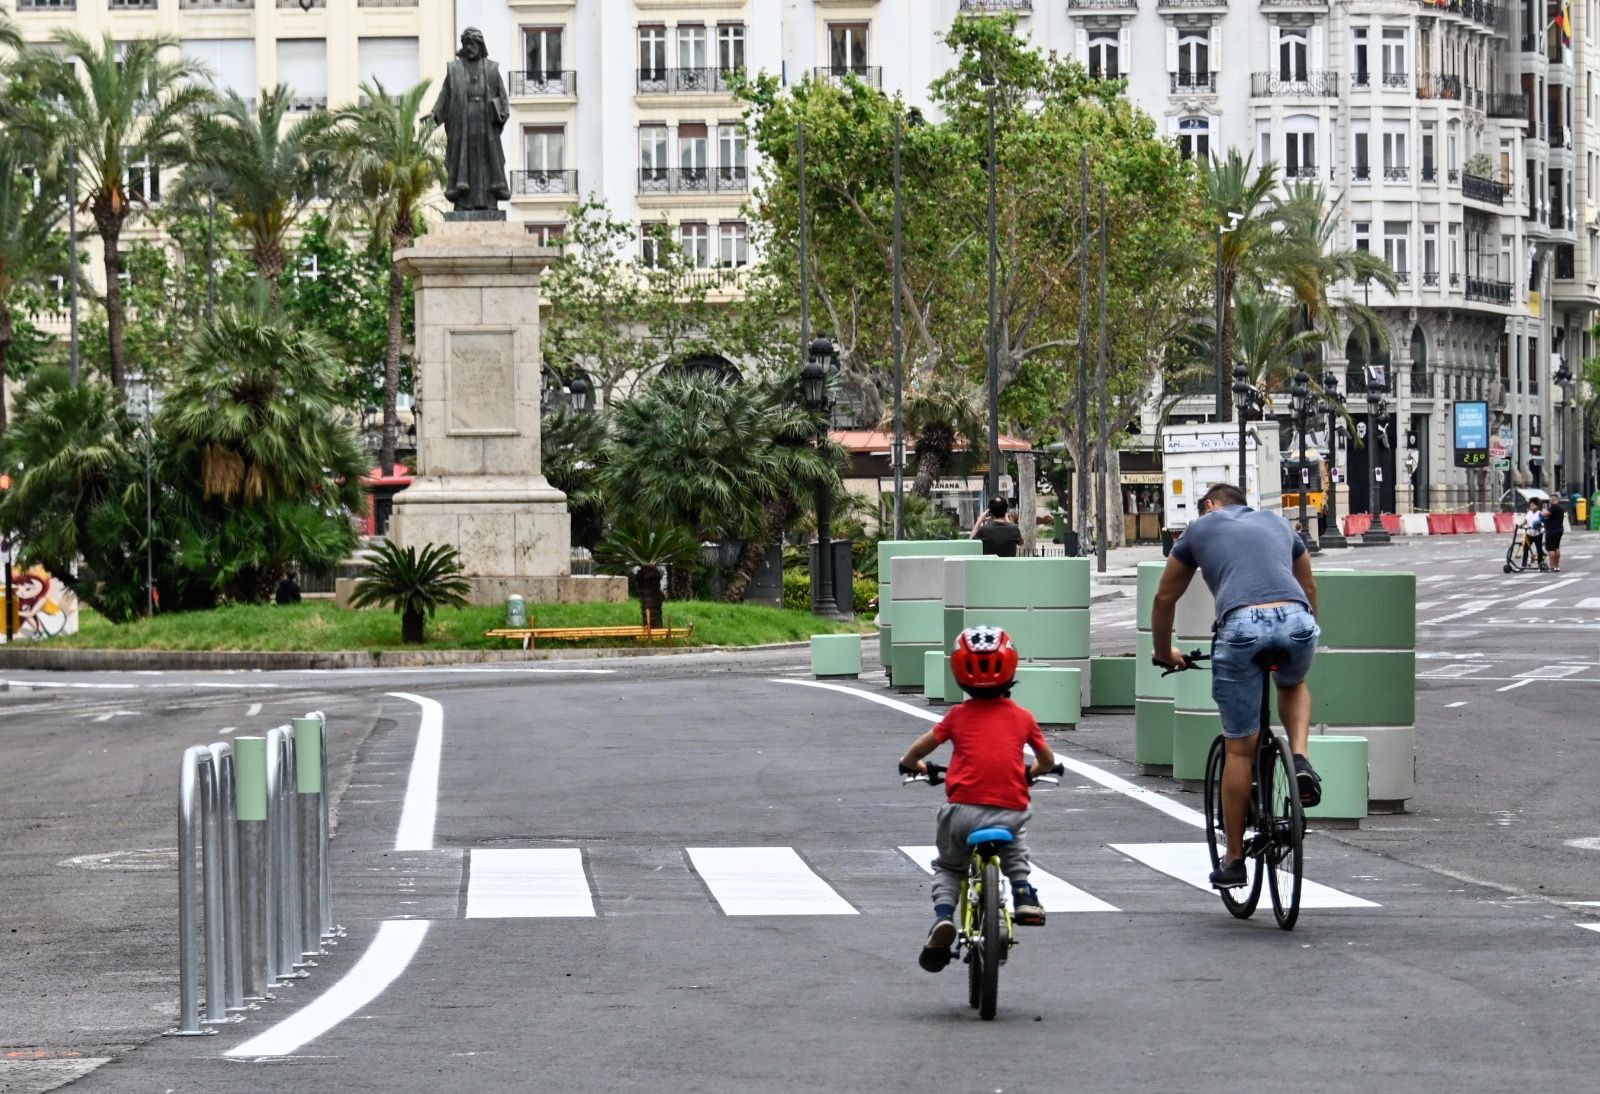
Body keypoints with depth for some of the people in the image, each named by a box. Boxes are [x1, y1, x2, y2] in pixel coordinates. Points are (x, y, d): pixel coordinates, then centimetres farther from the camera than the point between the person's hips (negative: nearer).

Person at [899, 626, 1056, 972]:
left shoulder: (959, 715, 6)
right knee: (1013, 848, 37)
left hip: (963, 810, -1)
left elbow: (922, 746, 13)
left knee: (947, 866, 24)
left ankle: (943, 914, -3)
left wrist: (911, 764, 36)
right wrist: (1031, 771, 43)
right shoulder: (1022, 717, 9)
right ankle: (1023, 894, 14)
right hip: (1011, 810, 1)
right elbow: (1047, 761, 20)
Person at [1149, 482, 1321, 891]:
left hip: (1242, 626, -2)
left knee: (1240, 748, 9)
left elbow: (1164, 599, 31)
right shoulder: (1277, 523, 32)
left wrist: (1164, 653, 48)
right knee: (1293, 685, 37)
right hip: (1296, 621, 2)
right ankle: (1300, 761, 10)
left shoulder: (1201, 527, 25)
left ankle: (1234, 860, 15)